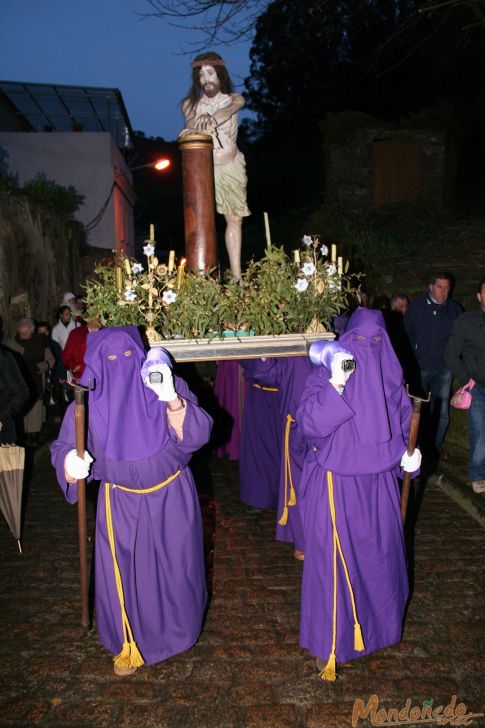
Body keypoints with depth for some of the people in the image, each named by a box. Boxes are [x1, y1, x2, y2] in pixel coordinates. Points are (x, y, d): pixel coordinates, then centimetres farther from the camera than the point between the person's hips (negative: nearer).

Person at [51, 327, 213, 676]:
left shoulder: (167, 385, -12)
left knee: (175, 568, 14)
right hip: (121, 503, 1)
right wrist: (71, 463, -27)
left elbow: (199, 433, -19)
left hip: (171, 497, 0)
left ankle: (176, 628, 44)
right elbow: (64, 447, -4)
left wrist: (173, 400, -36)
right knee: (122, 573, 7)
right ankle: (130, 642, 34)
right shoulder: (90, 400, -9)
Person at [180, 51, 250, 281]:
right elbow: (191, 124, -12)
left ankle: (236, 275, 4)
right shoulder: (189, 104, 7)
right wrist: (197, 126, -38)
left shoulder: (234, 99, 4)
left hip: (230, 166, 1)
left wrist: (210, 119, -42)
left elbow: (228, 110, -19)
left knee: (234, 218, 0)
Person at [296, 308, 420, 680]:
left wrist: (408, 456, -6)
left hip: (378, 484, 5)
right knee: (332, 560, 3)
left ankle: (374, 623, 44)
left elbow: (404, 423, 12)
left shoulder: (391, 377, 1)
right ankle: (329, 645, 22)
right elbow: (308, 424, -23)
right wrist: (335, 386, -33)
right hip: (334, 485, -4)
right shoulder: (325, 373, -12)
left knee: (379, 556, 18)